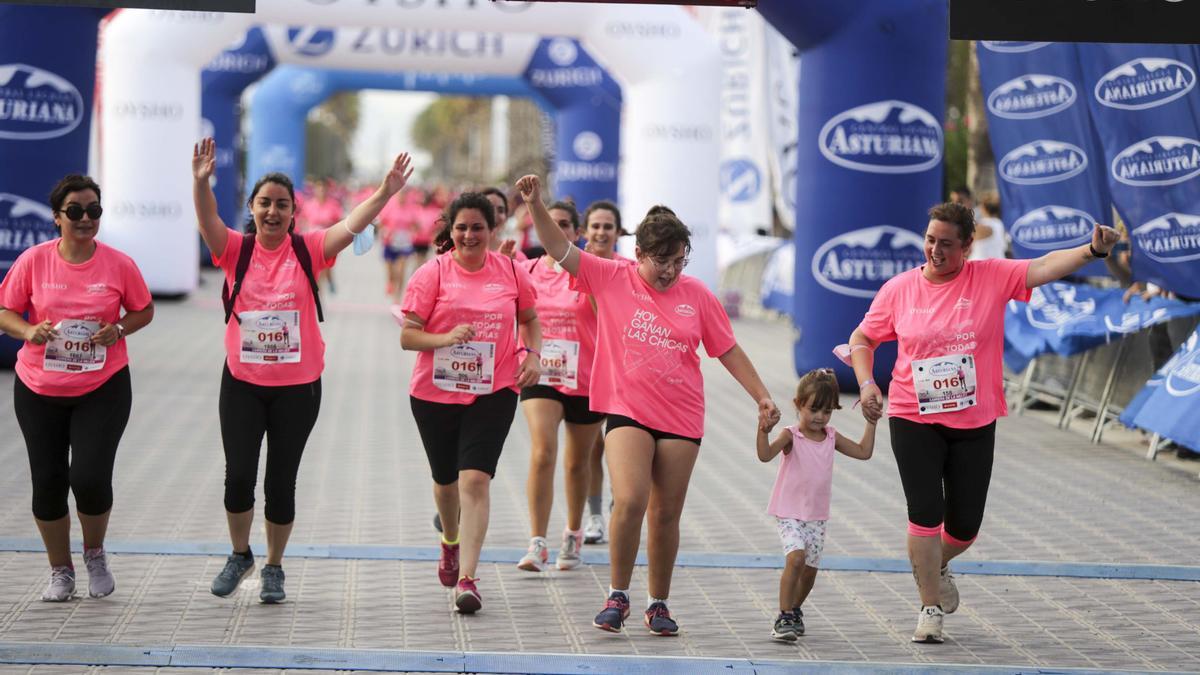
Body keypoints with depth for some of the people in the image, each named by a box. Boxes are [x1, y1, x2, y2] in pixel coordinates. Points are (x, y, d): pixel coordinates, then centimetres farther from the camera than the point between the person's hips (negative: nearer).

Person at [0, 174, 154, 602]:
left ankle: (95, 554, 19)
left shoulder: (119, 264, -4)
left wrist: (118, 329, -12)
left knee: (90, 477, -12)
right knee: (48, 482, 6)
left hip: (103, 388, -1)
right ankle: (60, 571, 25)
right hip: (39, 389, 1)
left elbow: (144, 311, 8)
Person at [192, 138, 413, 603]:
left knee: (281, 481, 6)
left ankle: (274, 568, 24)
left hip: (298, 386, 0)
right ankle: (240, 556, 24)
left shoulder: (308, 250, -3)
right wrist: (201, 181, -38)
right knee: (238, 476, -1)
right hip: (242, 384, 0)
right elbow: (208, 222, -20)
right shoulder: (236, 250, -3)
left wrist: (386, 192, -30)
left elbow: (351, 225, -15)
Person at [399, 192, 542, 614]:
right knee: (446, 480, 17)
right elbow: (407, 336, -8)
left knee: (476, 479, -16)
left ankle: (467, 578, -17)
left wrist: (532, 354, 1)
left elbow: (529, 319, 20)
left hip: (494, 392, -1)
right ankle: (451, 543, 49)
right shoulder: (432, 274, -5)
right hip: (435, 392, 1)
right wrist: (447, 338, -25)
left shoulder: (512, 272, 2)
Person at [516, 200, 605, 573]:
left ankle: (573, 534, 35)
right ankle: (537, 544, -20)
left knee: (576, 463, 14)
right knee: (542, 454, -19)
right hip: (540, 376, 0)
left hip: (585, 380, 0)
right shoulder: (528, 270, 4)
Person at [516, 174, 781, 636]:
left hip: (681, 419, 2)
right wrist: (535, 203, -16)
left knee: (666, 514, 6)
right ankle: (617, 596, -1)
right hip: (627, 411, -2)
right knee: (629, 502, -18)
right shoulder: (611, 278, 1)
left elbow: (729, 351, 10)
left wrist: (762, 397, 6)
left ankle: (658, 605, 20)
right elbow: (560, 248, -4)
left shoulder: (697, 295, 5)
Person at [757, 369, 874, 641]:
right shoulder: (791, 436, -11)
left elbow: (863, 452, 13)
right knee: (795, 557, -25)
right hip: (789, 514, -5)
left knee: (810, 568, 8)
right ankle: (784, 617, -18)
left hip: (817, 516, 5)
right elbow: (765, 455, -26)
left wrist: (871, 423, 8)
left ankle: (795, 610, 34)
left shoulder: (831, 437, 6)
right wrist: (764, 430, -42)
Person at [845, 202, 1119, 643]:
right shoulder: (898, 289, -1)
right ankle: (930, 608, 4)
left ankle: (936, 567, 42)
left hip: (974, 423, 1)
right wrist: (866, 384, -5)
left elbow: (1044, 267, -19)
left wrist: (1092, 250, -36)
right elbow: (862, 339, 11)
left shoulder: (992, 277, -4)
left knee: (965, 524, 7)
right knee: (925, 511, -11)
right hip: (914, 420, -1)